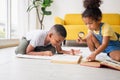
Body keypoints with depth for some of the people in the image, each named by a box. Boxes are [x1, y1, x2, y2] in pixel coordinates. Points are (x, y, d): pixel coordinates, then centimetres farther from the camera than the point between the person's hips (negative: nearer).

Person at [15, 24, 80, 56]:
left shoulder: (56, 37, -29)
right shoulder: (39, 36, -45)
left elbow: (59, 51, -18)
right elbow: (28, 52, -38)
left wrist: (69, 52, -37)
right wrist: (44, 53, -49)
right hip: (28, 39, -4)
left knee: (52, 51, -20)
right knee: (20, 52, -33)